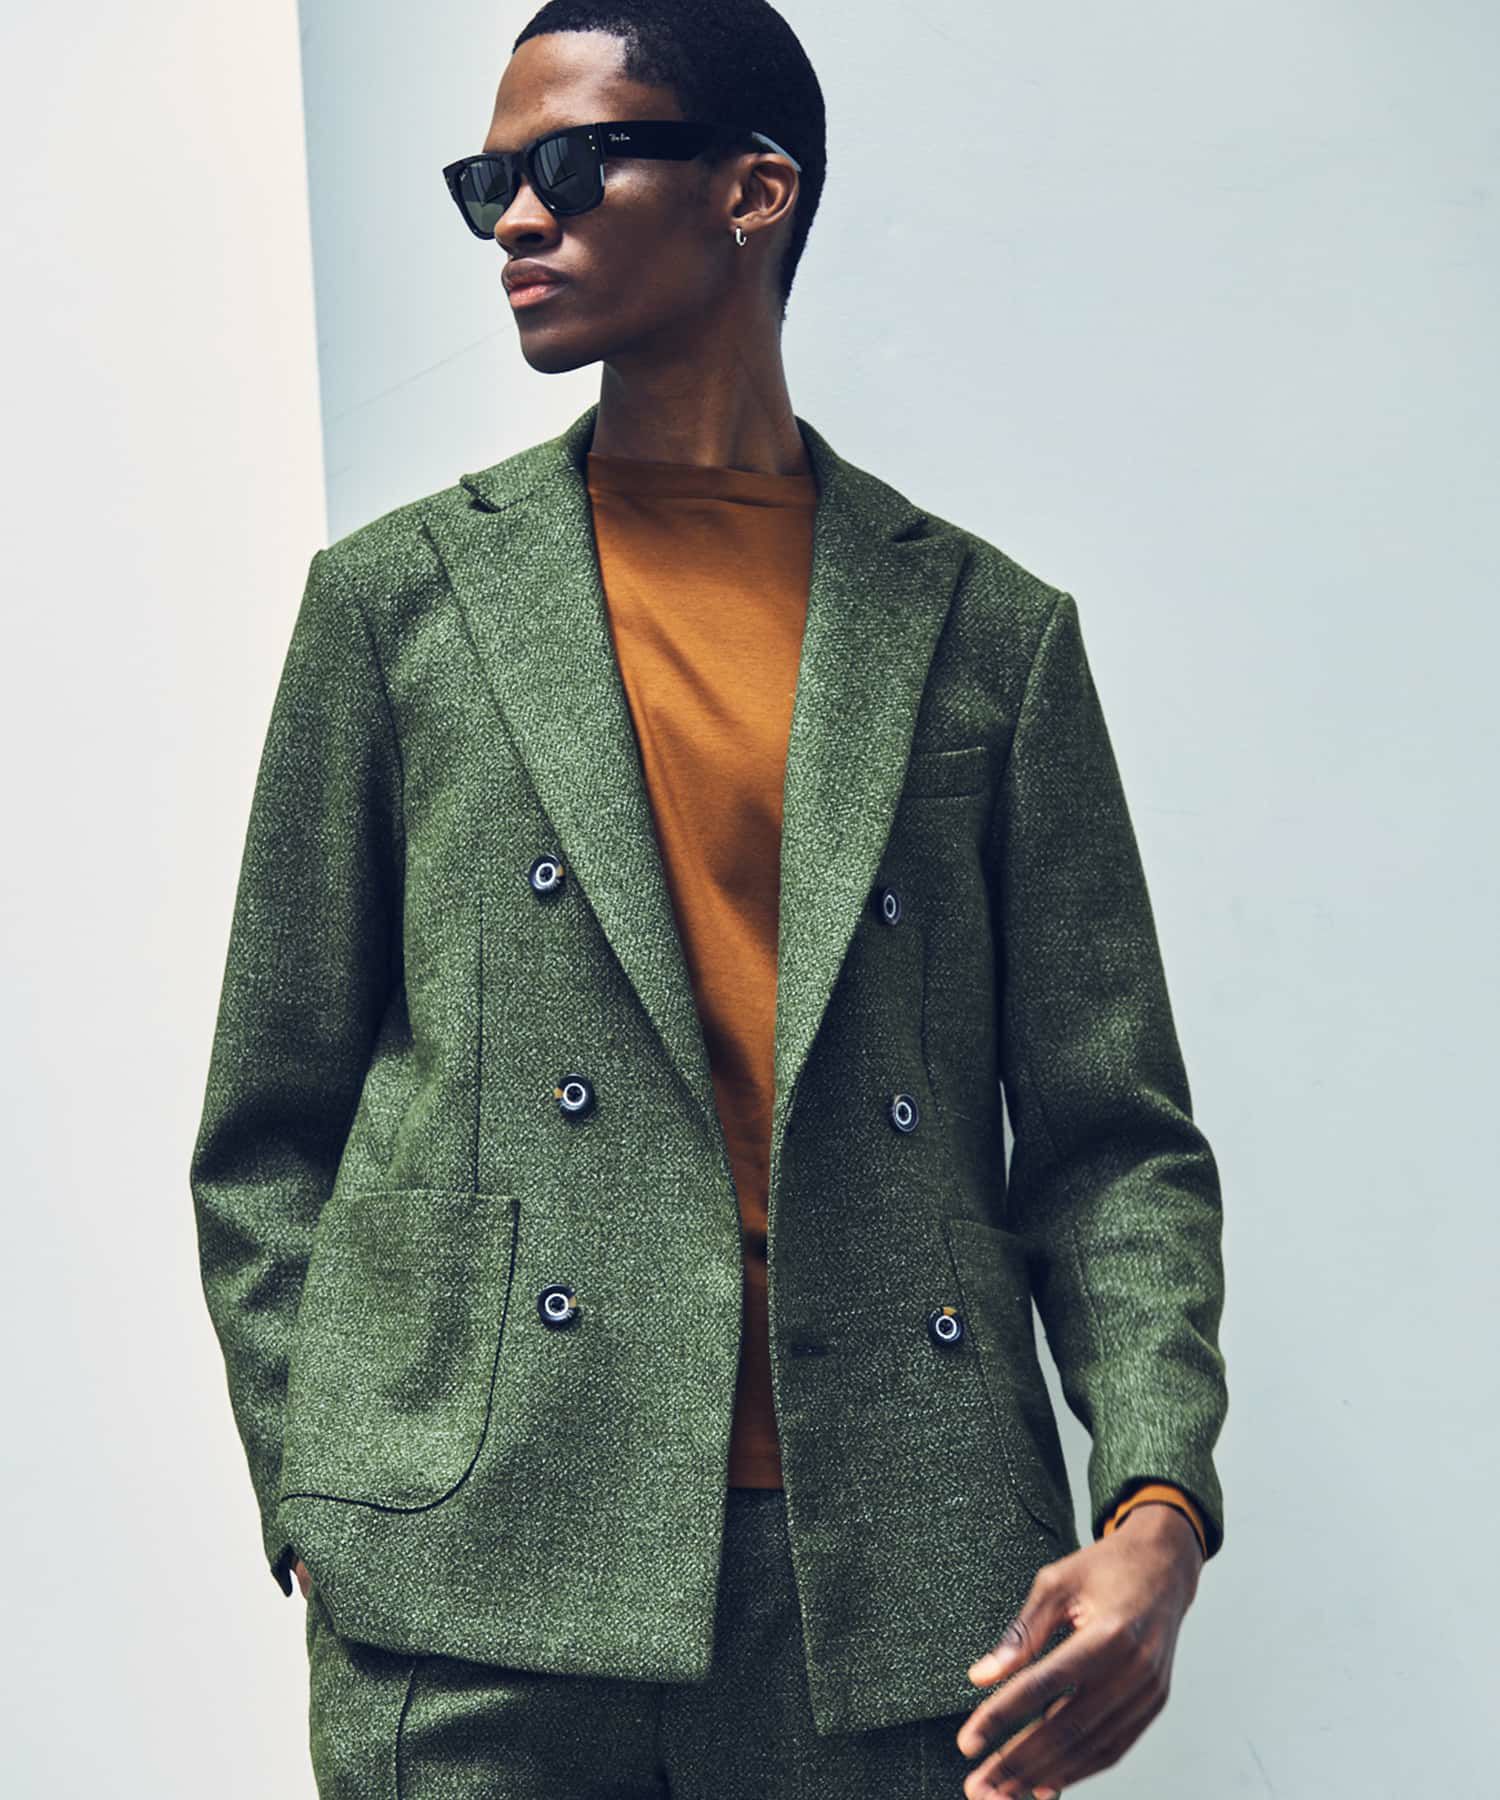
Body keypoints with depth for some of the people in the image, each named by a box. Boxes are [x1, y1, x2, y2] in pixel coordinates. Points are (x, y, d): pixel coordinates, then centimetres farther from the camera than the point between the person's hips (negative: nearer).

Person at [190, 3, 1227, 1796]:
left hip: (892, 1596, 1)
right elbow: (266, 1139, 8)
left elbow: (1109, 1136, 7)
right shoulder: (398, 598, 8)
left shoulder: (989, 629, 9)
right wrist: (321, 1526, -1)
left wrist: (1158, 1511, -8)